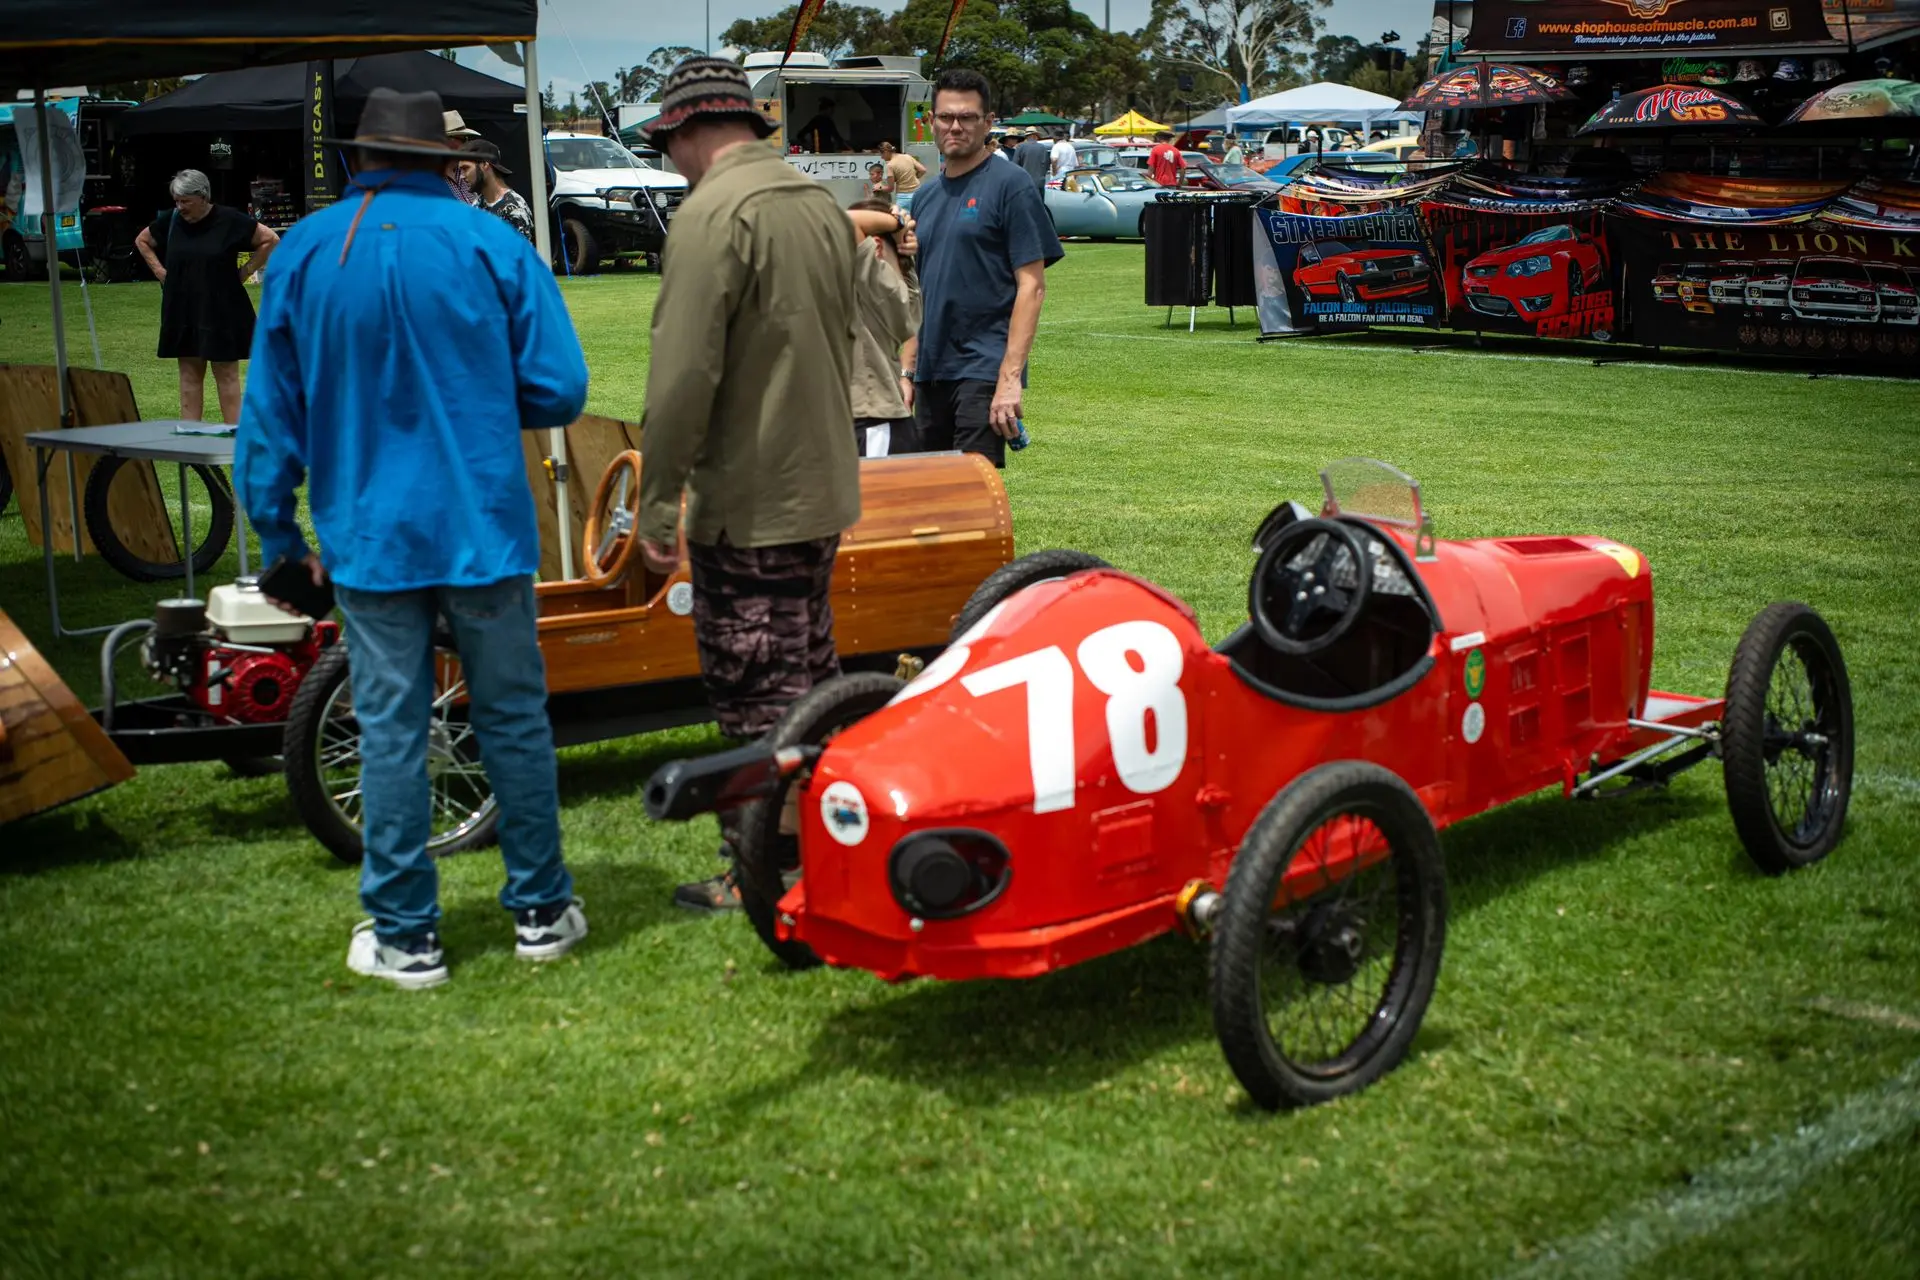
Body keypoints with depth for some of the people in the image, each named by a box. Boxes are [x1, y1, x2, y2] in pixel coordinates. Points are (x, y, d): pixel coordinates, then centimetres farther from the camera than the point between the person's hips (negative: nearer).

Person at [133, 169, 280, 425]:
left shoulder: (229, 221, -8)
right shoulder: (171, 221, 3)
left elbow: (270, 239, -4)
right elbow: (141, 241, 21)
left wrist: (245, 271, -5)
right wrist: (160, 271, 9)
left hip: (222, 310, -4)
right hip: (182, 311, 4)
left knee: (226, 375, 0)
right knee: (189, 375, 7)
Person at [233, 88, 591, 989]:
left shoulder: (302, 254, 1)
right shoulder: (492, 245, -3)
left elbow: (269, 411, 3)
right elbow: (558, 391, -4)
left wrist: (278, 535, 12)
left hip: (368, 535, 1)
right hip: (483, 531, 0)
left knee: (390, 731, 5)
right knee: (513, 718, 10)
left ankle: (405, 938, 11)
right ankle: (540, 912, 19)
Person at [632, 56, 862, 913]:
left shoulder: (712, 215, -17)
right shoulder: (819, 203, 10)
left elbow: (683, 375, -22)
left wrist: (656, 504, -16)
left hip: (747, 505, -9)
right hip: (823, 489, 9)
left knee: (756, 694, -1)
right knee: (808, 670, 20)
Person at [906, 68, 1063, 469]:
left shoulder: (1009, 186, -5)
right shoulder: (925, 196, 15)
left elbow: (1031, 286, -11)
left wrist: (1011, 377, -19)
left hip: (983, 371, -7)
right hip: (931, 373, 7)